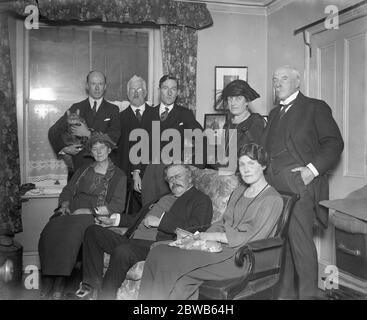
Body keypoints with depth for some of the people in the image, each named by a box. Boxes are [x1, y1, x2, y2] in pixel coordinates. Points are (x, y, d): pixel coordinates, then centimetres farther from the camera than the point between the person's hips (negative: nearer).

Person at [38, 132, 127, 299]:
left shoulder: (118, 176, 8)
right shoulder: (83, 170, 23)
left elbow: (117, 205, -2)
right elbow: (67, 191, 21)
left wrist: (91, 210, -10)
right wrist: (65, 206, 0)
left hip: (95, 217, -4)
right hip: (71, 213, 4)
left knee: (70, 234, -34)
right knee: (49, 232, -27)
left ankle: (60, 282, -26)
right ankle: (48, 280, -22)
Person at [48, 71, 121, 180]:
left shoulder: (113, 109, 8)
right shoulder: (76, 108, 11)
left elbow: (115, 136, -6)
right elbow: (53, 132, 12)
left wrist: (88, 133, -11)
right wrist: (63, 148, -3)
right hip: (77, 166, 1)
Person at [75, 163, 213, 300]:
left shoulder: (201, 200, 3)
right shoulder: (164, 197, 27)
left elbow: (197, 228, -15)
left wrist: (160, 221, -14)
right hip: (132, 241, 9)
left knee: (122, 251, -35)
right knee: (93, 231, 4)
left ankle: (105, 295, -17)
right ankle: (92, 286, -2)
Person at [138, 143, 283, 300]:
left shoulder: (273, 199, -5)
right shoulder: (239, 191, 20)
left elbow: (254, 237, -13)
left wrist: (214, 236, -11)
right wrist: (201, 237, -2)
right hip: (221, 247, 7)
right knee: (159, 251, -15)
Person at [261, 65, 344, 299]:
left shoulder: (315, 107, 4)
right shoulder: (274, 114, 24)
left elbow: (334, 143, -3)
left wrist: (313, 169, -14)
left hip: (299, 185, -6)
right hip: (274, 187, 6)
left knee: (301, 242, -6)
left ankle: (307, 293, 7)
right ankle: (285, 292, 20)